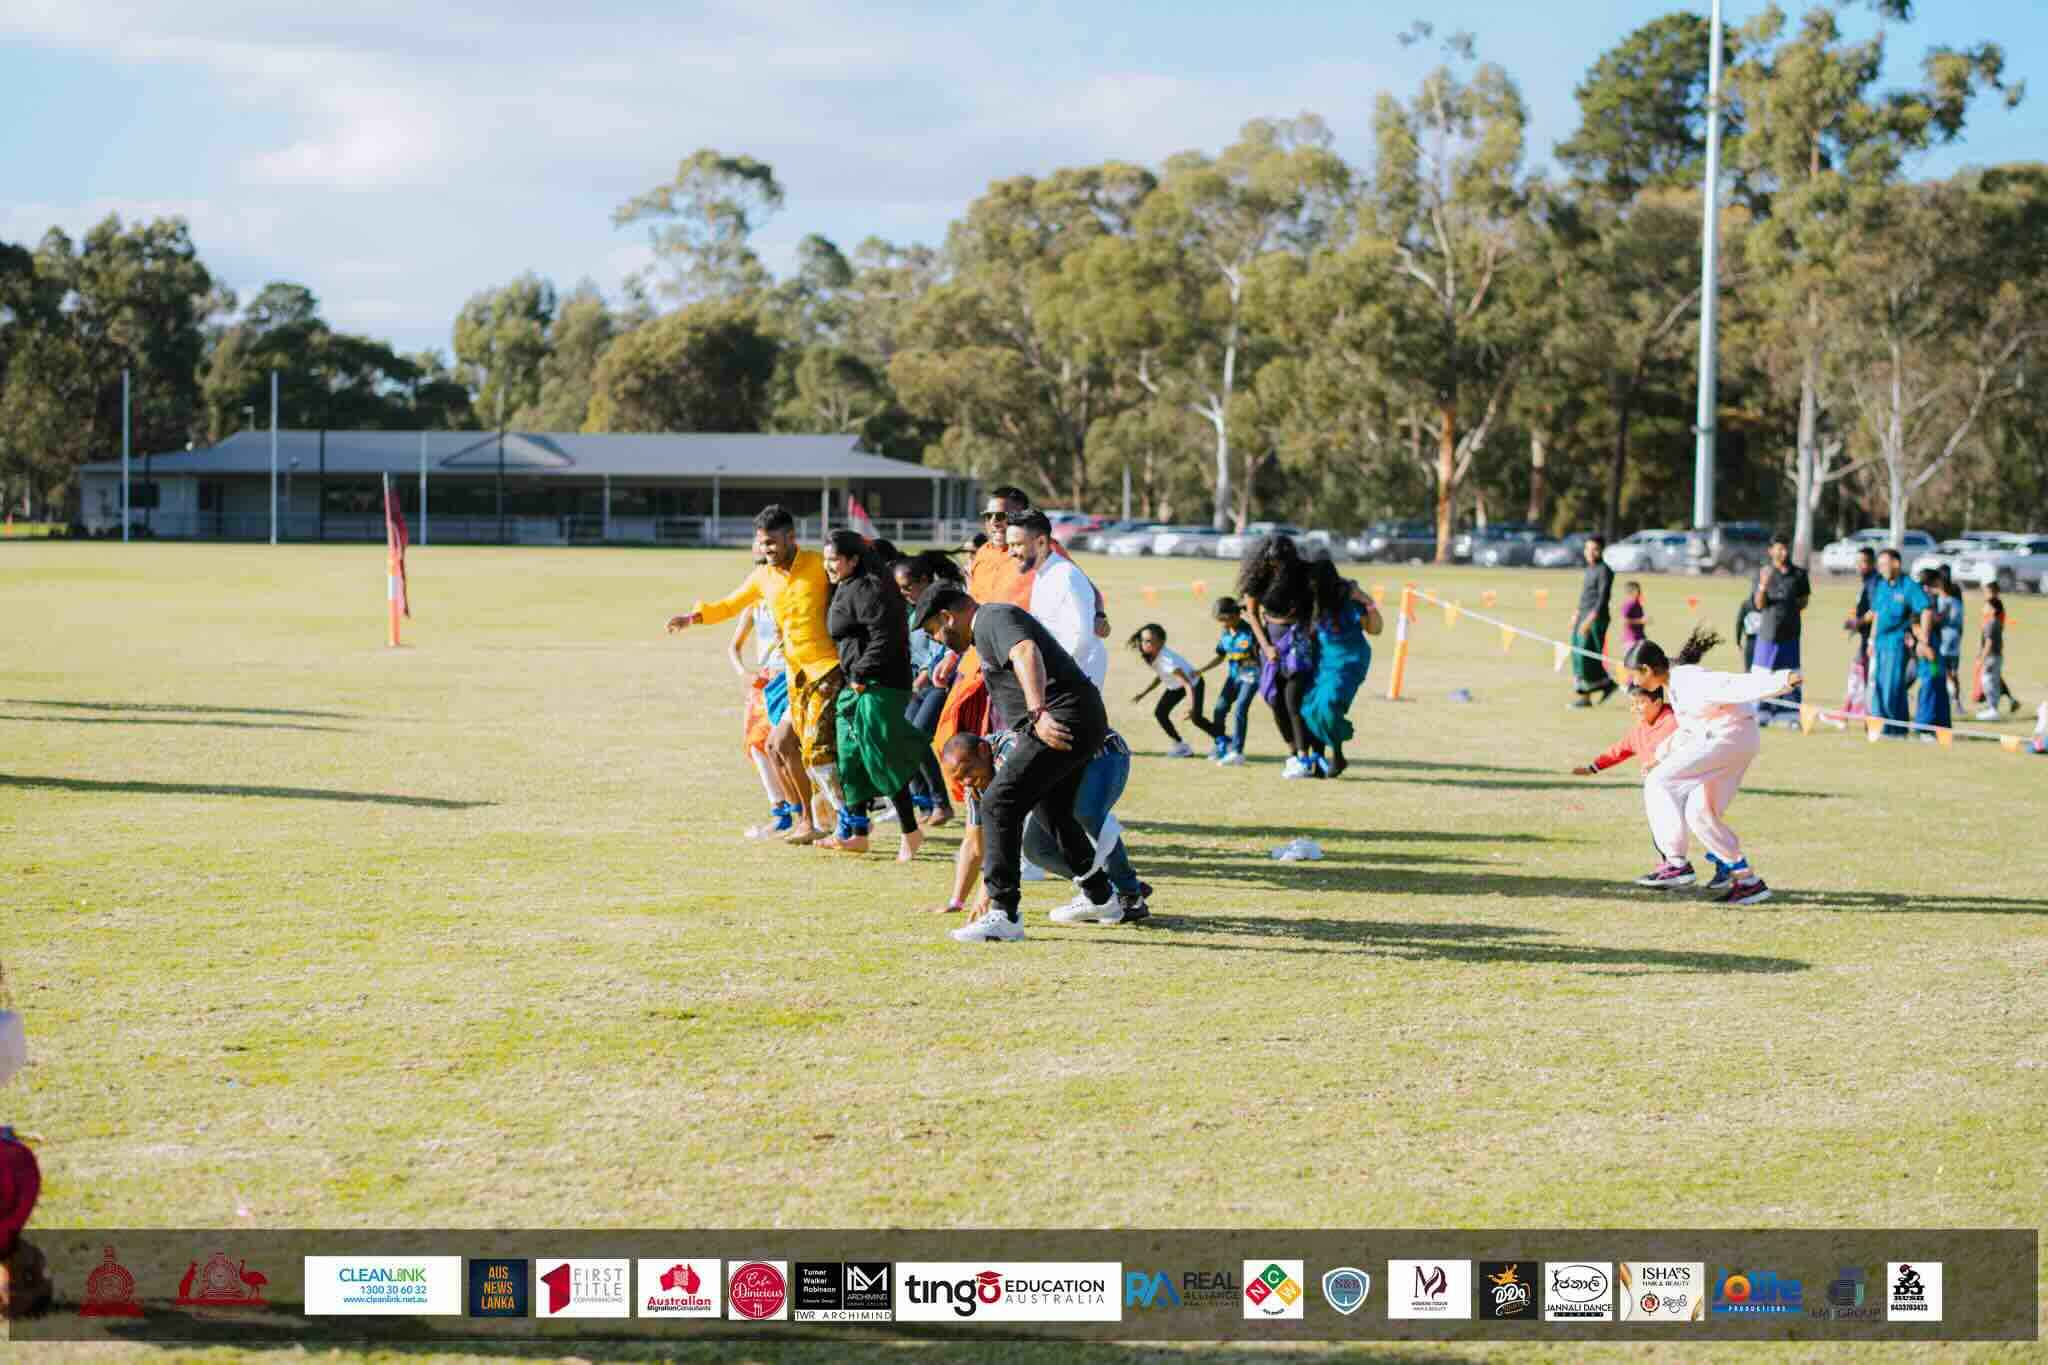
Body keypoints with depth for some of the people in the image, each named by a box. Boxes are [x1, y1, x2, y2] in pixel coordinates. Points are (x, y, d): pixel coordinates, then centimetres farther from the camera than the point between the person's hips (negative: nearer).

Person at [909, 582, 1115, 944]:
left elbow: (1027, 654, -29)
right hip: (1086, 723, 11)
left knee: (1000, 803, -14)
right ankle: (1101, 897, 40)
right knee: (1052, 809, 27)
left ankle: (1004, 915, -18)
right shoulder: (986, 628, 25)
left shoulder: (993, 619, -9)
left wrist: (1038, 713, -41)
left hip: (1064, 720, -11)